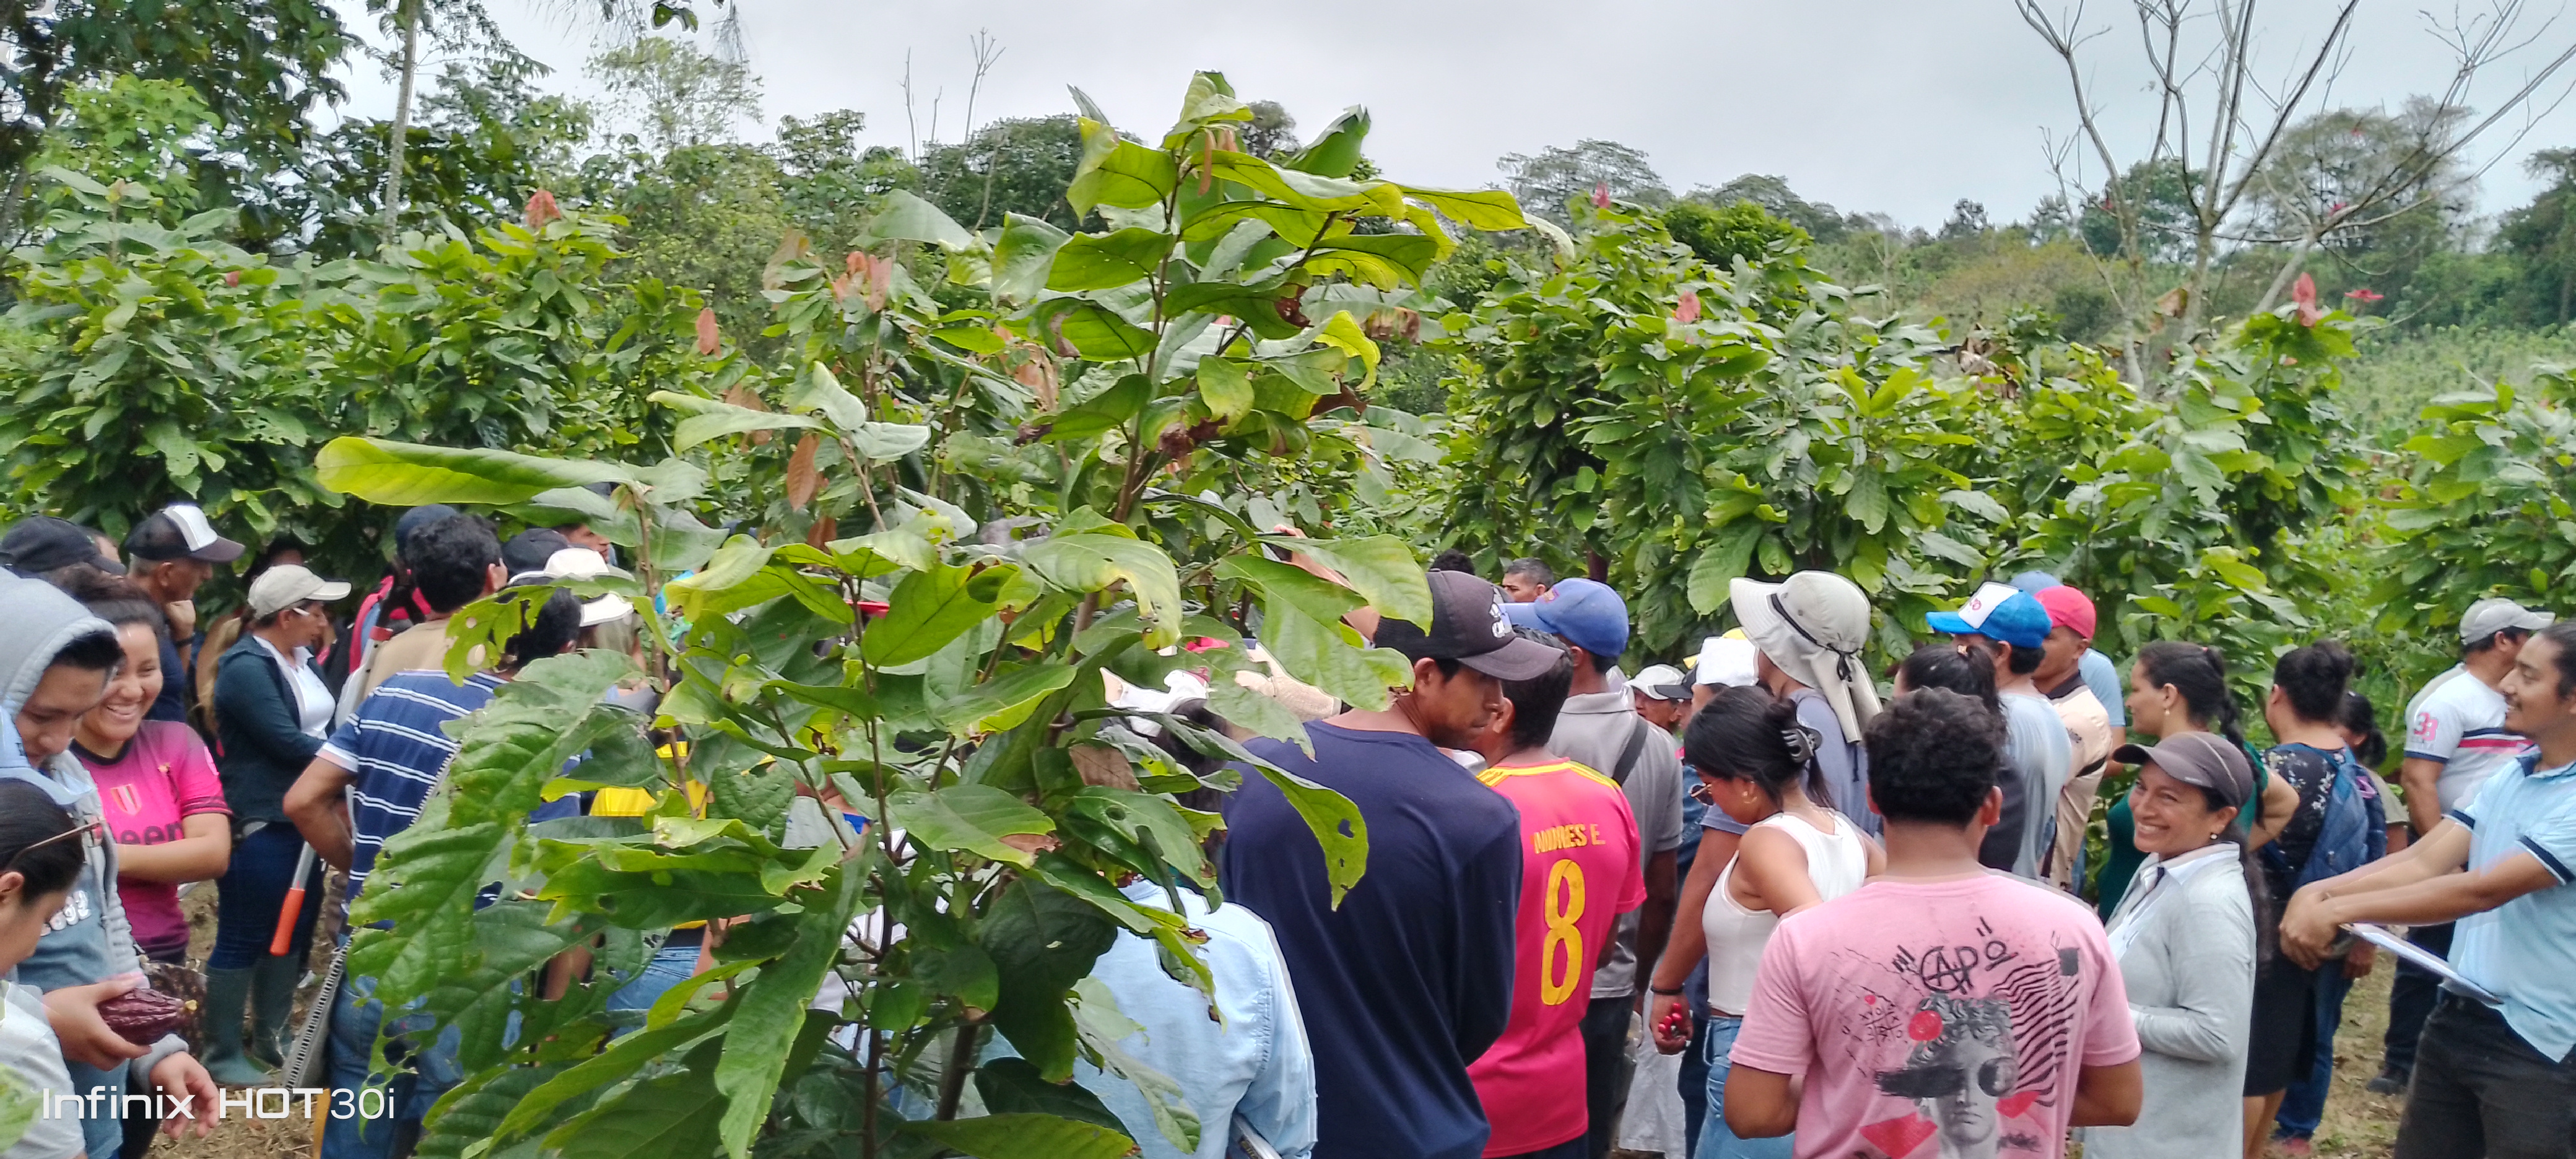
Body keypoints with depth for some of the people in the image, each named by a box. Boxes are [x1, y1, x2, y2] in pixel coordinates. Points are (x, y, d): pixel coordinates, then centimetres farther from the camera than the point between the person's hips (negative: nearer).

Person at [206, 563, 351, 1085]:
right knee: (244, 938, 1)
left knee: (295, 927, 16)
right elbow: (287, 741, -21)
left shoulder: (301, 660, 12)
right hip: (258, 823, -9)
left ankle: (271, 1037, 31)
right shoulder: (246, 668, -16)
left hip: (301, 817, 9)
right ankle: (223, 1053, 13)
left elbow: (327, 727, 9)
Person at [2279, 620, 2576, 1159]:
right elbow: (2422, 860, 0)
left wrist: (2340, 911, -26)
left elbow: (2483, 890, -25)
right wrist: (2321, 890, -16)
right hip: (2456, 1016, 7)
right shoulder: (2506, 777, 7)